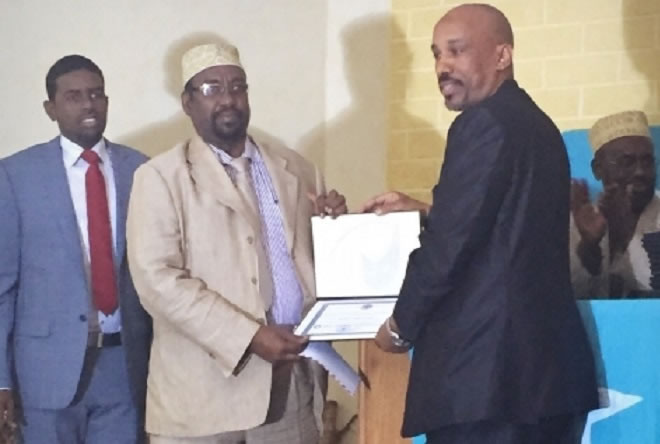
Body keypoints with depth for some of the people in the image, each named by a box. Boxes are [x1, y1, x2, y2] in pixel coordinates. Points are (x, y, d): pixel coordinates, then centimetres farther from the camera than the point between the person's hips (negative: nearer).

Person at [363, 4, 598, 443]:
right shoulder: (536, 123, 15)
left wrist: (401, 326, -1)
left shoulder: (484, 124, -12)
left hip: (485, 369, -9)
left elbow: (449, 245, -15)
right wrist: (423, 210, 27)